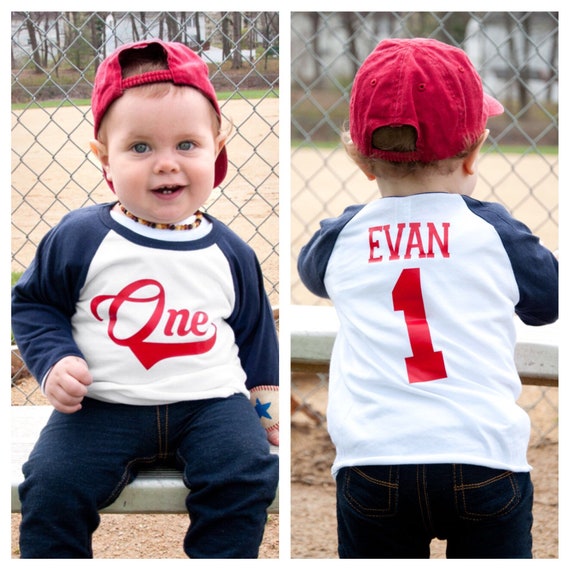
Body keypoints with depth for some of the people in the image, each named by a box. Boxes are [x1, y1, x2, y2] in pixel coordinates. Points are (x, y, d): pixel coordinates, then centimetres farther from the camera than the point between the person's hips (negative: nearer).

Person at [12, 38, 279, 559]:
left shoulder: (230, 254, 6)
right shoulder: (79, 239, -2)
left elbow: (254, 328, 19)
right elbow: (33, 304, 8)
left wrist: (266, 397, 17)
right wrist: (54, 360, -8)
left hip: (209, 401, 1)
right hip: (102, 405, -1)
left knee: (248, 472, -23)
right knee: (51, 486, -20)